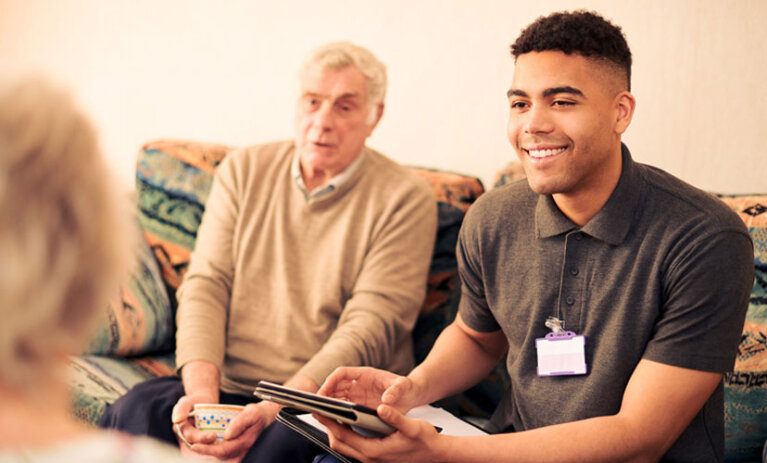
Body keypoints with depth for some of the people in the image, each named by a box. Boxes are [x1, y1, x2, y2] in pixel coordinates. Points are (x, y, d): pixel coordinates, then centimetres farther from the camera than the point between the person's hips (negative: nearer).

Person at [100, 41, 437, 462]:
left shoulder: (405, 200, -3)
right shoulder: (243, 171, 10)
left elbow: (369, 328, -12)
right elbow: (205, 285, 3)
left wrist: (276, 408, -25)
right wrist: (201, 391, -15)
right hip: (230, 385, 3)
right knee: (135, 411, -25)